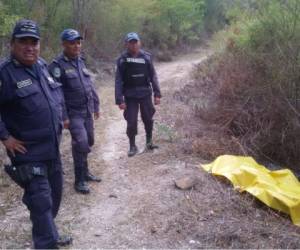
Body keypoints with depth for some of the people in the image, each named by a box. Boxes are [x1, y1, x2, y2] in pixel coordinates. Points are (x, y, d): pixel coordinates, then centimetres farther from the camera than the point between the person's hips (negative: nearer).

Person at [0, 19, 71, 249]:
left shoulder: (42, 66, 6)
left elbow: (57, 93, 22)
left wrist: (60, 119, 16)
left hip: (52, 148, 8)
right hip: (28, 153, -8)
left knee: (55, 194, 20)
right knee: (41, 201, -6)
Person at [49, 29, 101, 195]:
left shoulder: (81, 61, 10)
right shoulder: (58, 65, -13)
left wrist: (96, 106, 17)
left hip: (87, 111, 7)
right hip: (73, 113, -7)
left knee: (88, 142, 13)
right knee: (81, 143, -15)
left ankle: (85, 171, 31)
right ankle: (79, 180, -1)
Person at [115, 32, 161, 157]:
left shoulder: (146, 57, -3)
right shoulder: (122, 60, -7)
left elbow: (153, 76, 2)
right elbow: (118, 81, -7)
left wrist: (157, 94, -2)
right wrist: (119, 100, -12)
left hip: (145, 94, 1)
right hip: (130, 96, -1)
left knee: (148, 119, 10)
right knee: (131, 122, 1)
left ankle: (149, 142, 30)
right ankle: (132, 146, 18)